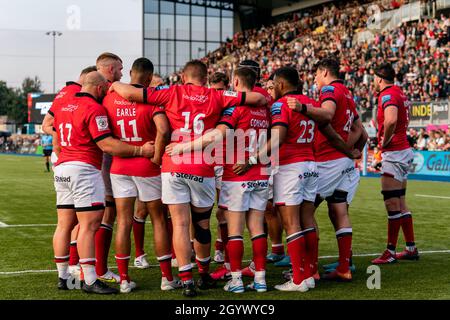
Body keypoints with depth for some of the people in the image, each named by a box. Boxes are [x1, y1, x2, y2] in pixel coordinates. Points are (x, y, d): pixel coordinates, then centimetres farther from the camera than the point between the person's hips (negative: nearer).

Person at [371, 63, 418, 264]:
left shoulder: (387, 95, -15)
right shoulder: (400, 94, 16)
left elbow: (391, 120, -34)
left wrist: (385, 141, -17)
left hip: (394, 154, -10)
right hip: (403, 151, 10)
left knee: (392, 204, -6)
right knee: (401, 204, 14)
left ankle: (390, 252, -3)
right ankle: (411, 249, 18)